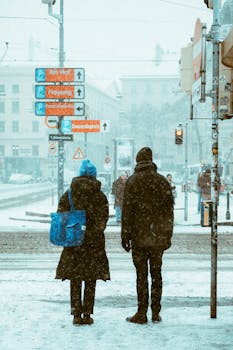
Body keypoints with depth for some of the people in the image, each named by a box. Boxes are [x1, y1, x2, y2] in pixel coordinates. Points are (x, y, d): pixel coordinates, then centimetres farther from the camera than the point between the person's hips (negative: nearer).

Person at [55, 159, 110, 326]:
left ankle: (77, 314, 7)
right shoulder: (100, 196, -4)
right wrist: (94, 233, 2)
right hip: (94, 243, -1)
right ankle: (87, 314, 9)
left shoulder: (68, 194, -1)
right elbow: (103, 220, -7)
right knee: (90, 280, 8)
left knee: (75, 280, 9)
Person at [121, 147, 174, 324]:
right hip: (158, 237, 3)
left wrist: (125, 235, -2)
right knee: (156, 274, 10)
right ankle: (156, 313, 12)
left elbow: (127, 210, -7)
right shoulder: (162, 181, 5)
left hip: (139, 236, -3)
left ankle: (142, 314, 2)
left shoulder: (132, 181, -5)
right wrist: (168, 235, 13)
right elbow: (169, 210, 7)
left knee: (141, 275, 1)